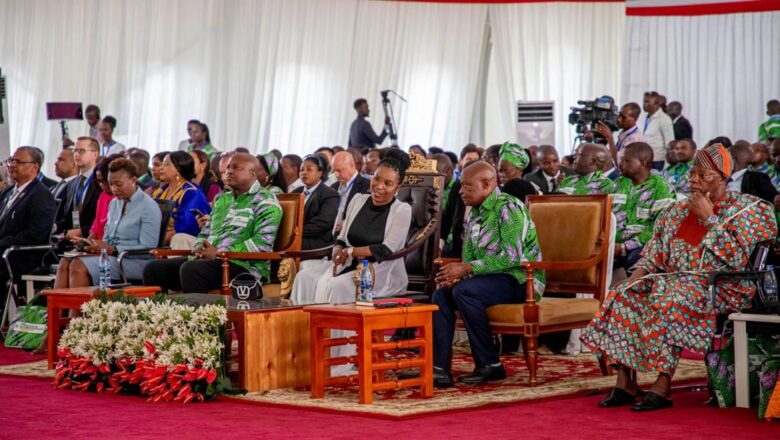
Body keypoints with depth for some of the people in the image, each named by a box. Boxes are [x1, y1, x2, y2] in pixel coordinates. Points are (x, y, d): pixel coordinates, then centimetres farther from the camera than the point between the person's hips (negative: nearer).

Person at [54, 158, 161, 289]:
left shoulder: (149, 207, -6)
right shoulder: (114, 203, 19)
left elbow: (147, 248, -13)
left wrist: (112, 249, -17)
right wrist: (96, 245, -3)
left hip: (135, 261, -8)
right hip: (110, 255, 8)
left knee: (79, 265, -27)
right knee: (65, 262, -17)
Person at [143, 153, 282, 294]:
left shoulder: (266, 202, -1)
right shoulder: (221, 199, 24)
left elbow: (263, 244, -14)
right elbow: (205, 232, 30)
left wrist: (220, 252, -15)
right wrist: (199, 249, 4)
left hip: (243, 265, -8)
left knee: (190, 270, -35)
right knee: (154, 269, -9)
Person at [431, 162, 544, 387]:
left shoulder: (508, 208, -14)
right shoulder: (475, 214, 14)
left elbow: (512, 257, -24)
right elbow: (468, 259, 15)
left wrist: (466, 269, -23)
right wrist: (456, 274, -9)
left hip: (521, 279, -9)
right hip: (493, 279, 9)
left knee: (465, 291, -28)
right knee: (442, 292, -6)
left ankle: (490, 365, -18)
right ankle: (440, 368, -12)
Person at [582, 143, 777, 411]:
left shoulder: (744, 210, -3)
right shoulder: (678, 212, 17)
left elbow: (737, 258, -16)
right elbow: (654, 253, 17)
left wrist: (708, 218, -14)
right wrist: (639, 275, -4)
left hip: (718, 286, -7)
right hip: (674, 281, 7)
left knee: (667, 303, -35)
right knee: (622, 297, -15)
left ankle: (663, 387, -31)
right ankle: (625, 383, -18)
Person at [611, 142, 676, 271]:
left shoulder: (662, 188, -4)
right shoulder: (619, 183, 17)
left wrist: (625, 247, -18)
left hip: (641, 246, -5)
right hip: (613, 243, 5)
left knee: (634, 259, -38)